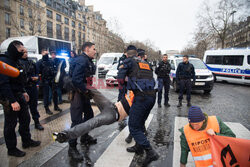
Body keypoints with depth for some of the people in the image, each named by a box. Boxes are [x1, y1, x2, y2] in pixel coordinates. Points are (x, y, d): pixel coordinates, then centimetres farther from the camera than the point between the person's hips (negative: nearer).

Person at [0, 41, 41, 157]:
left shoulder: (15, 61, 12)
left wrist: (23, 92, 19)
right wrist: (12, 101, -27)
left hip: (19, 95, 9)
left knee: (25, 119, 16)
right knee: (10, 124, 5)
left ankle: (27, 141, 33)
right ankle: (11, 149, 21)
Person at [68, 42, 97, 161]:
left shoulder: (89, 62, 13)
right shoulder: (81, 60, -20)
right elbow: (76, 79, -30)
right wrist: (85, 90, -19)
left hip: (84, 93, 11)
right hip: (77, 93, -11)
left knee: (89, 115, 21)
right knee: (77, 121, -6)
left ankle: (85, 137, 41)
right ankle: (72, 148, 9)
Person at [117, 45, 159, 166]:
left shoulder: (129, 61, 4)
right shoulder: (146, 63, 24)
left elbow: (120, 79, 1)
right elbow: (150, 78, 20)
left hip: (141, 97, -8)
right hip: (152, 96, 8)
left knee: (133, 127, 1)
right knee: (140, 123, 23)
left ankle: (150, 152, 0)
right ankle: (138, 147, 36)